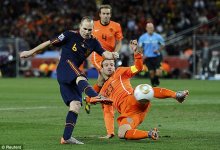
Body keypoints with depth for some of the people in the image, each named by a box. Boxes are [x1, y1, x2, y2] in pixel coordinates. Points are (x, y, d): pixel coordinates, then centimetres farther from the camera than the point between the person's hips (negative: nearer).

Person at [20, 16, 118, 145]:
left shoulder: (93, 42, 11)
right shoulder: (70, 35, -3)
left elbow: (104, 53, 1)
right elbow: (50, 43, 2)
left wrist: (112, 55, -23)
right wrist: (31, 52, 6)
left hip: (73, 78, 6)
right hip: (65, 67, -6)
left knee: (76, 105, -5)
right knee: (80, 77, -37)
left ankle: (66, 137, -7)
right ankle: (95, 96, -67)